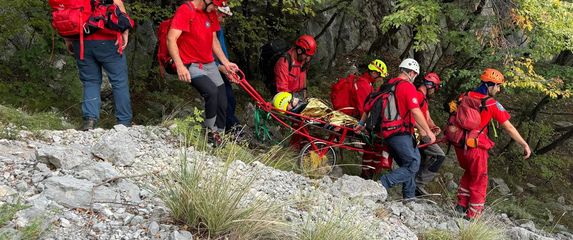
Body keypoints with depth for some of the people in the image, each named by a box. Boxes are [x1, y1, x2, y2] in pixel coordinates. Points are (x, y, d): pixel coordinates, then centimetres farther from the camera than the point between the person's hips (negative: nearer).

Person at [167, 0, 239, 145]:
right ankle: (210, 132, -10)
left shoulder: (211, 14, 11)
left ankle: (219, 134, 17)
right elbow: (171, 39, -20)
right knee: (211, 91, -28)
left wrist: (226, 62, 14)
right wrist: (179, 66, -28)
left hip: (210, 64, 8)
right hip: (192, 66, -8)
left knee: (222, 101, 0)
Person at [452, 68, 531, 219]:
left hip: (459, 144, 6)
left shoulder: (466, 97, 3)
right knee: (479, 180, 12)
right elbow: (509, 128, -8)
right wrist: (525, 145, -1)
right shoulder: (493, 105, -12)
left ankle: (462, 204, 30)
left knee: (469, 172, 29)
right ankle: (473, 214, 17)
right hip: (476, 147, -6)